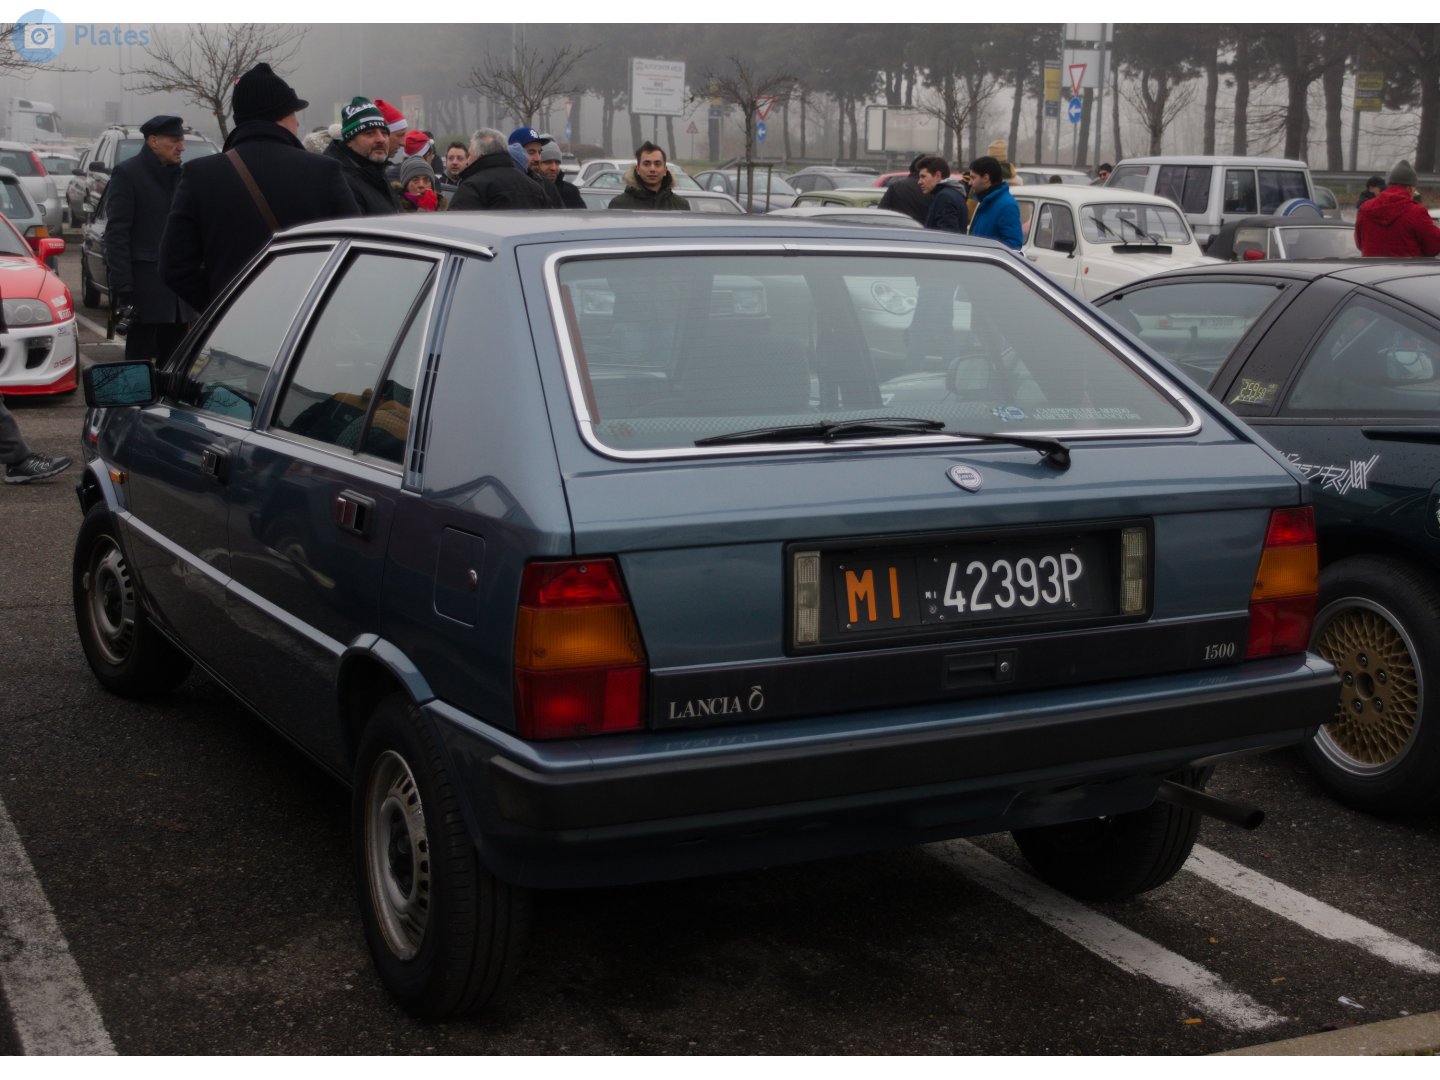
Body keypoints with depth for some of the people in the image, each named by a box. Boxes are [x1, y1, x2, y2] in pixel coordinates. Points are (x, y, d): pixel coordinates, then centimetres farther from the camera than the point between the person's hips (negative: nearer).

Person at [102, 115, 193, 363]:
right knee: (139, 357, -4)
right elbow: (116, 233, -10)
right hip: (145, 284, -6)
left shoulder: (180, 175, 15)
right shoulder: (127, 174, -5)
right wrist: (122, 286, -17)